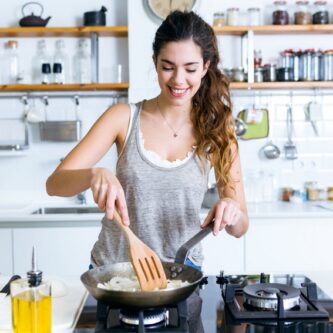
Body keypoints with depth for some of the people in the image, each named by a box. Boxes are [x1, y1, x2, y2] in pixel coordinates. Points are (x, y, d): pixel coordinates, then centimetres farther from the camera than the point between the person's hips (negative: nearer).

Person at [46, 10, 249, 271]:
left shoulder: (216, 132, -1)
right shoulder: (124, 118, -2)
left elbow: (240, 228, 2)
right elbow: (55, 184, -6)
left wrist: (231, 213, -20)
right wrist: (95, 174, -26)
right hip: (112, 269, 0)